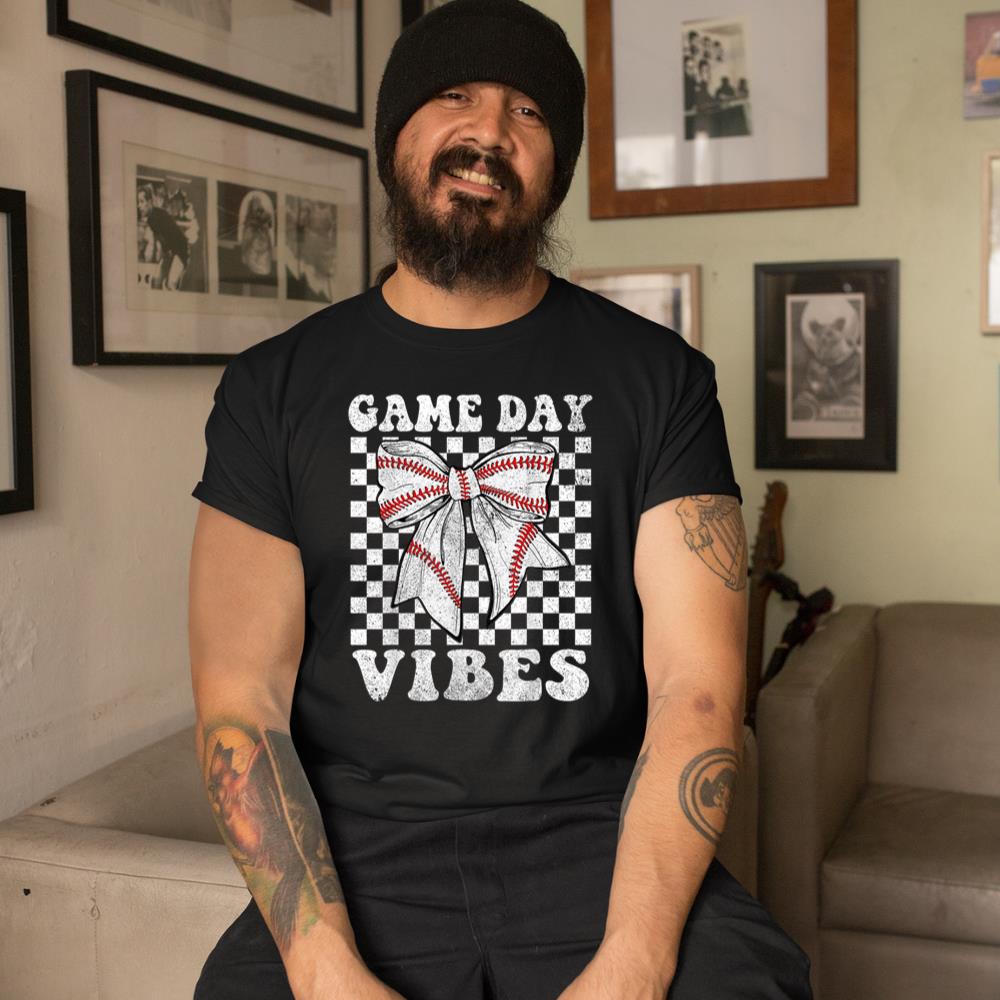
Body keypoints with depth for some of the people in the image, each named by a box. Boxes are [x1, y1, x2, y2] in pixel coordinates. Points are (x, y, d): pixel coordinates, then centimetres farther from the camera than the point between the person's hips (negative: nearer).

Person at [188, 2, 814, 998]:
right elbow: (240, 701, -2)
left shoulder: (657, 376, 4)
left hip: (597, 835, 1)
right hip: (361, 850, 0)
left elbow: (696, 685, -5)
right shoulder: (274, 388, 5)